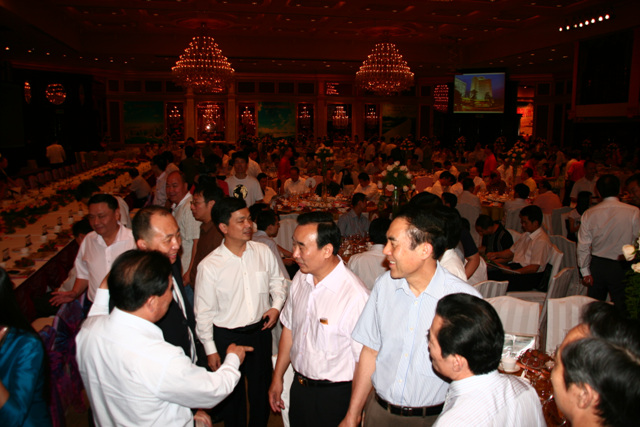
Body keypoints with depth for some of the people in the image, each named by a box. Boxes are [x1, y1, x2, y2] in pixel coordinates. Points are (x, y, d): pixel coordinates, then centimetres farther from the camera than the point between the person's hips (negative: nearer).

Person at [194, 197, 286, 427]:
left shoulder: (263, 252, -8)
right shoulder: (209, 266, -17)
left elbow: (277, 281, 10)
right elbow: (204, 311, -9)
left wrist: (276, 305, -7)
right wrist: (210, 349, -4)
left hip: (260, 330, 3)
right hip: (226, 337, -3)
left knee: (262, 389, 20)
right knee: (231, 394, 17)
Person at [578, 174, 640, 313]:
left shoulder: (589, 214, -4)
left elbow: (583, 246, -2)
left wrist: (585, 271, 4)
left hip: (597, 265, 3)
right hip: (621, 268, -2)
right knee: (621, 309, 7)